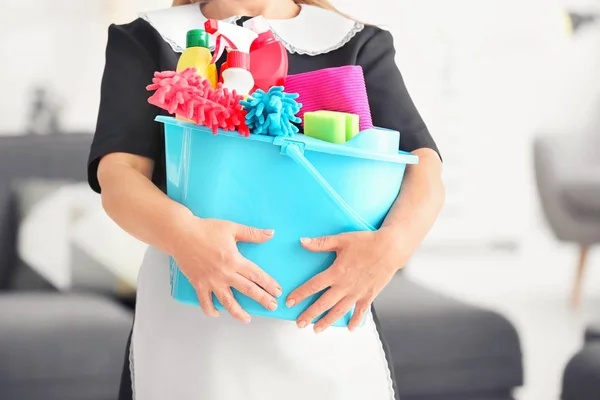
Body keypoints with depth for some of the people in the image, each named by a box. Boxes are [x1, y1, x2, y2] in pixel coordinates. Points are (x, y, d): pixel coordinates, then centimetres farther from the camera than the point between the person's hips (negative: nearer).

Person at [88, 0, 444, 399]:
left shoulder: (357, 45, 7)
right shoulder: (147, 42, 6)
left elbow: (424, 170, -5)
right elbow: (119, 179, -7)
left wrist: (392, 244, -26)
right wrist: (182, 232, -28)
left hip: (326, 332, 1)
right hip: (188, 330, 0)